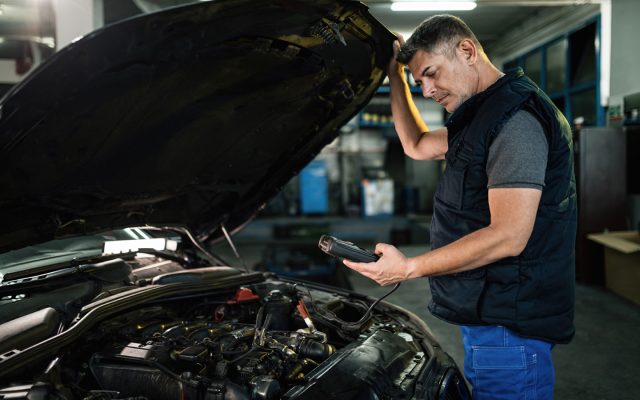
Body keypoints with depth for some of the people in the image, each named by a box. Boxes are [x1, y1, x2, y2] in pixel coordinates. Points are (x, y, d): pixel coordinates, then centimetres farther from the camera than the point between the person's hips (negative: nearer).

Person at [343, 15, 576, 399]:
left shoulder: (517, 118, -19)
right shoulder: (485, 116, 15)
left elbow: (508, 237, -26)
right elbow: (416, 145, 27)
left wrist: (409, 267, -22)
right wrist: (396, 77, 20)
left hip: (509, 324, -10)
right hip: (491, 313, 10)